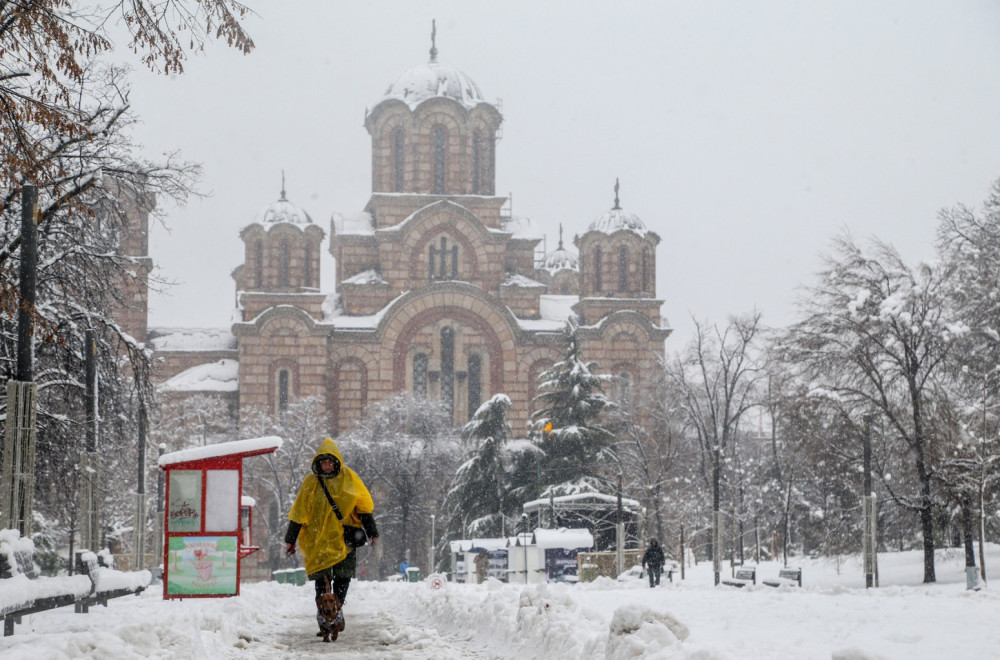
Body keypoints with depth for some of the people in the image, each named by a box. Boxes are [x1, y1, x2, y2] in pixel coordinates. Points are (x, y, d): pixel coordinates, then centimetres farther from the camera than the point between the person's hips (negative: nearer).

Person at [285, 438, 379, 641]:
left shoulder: (348, 478, 2)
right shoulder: (311, 482, 1)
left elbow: (364, 505, 9)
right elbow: (299, 512, 5)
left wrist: (371, 531, 6)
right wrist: (290, 539, 4)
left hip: (344, 535, 1)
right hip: (319, 537, -1)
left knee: (343, 576, 2)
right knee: (321, 578, -6)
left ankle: (337, 608, 17)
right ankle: (323, 616, -1)